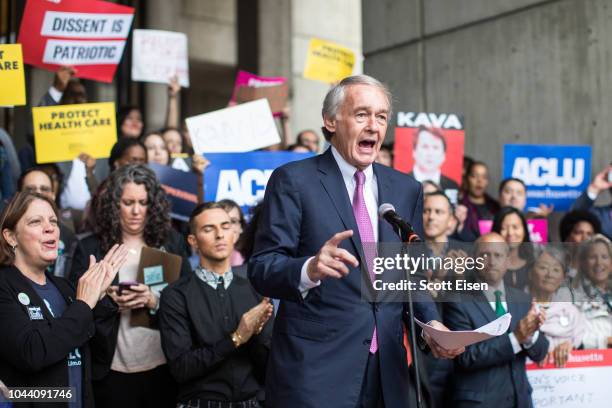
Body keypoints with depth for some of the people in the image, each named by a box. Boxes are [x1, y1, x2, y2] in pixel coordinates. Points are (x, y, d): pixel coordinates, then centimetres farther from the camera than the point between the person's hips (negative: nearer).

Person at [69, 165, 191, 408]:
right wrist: (109, 301, -17)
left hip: (165, 367, 1)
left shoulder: (171, 242, 5)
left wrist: (154, 300, -16)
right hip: (113, 371, -1)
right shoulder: (90, 248, 1)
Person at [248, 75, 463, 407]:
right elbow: (261, 268, -11)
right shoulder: (293, 180, -5)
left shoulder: (406, 189, 10)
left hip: (387, 368, 5)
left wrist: (431, 323, -3)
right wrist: (310, 269, -30)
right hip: (315, 368, -5)